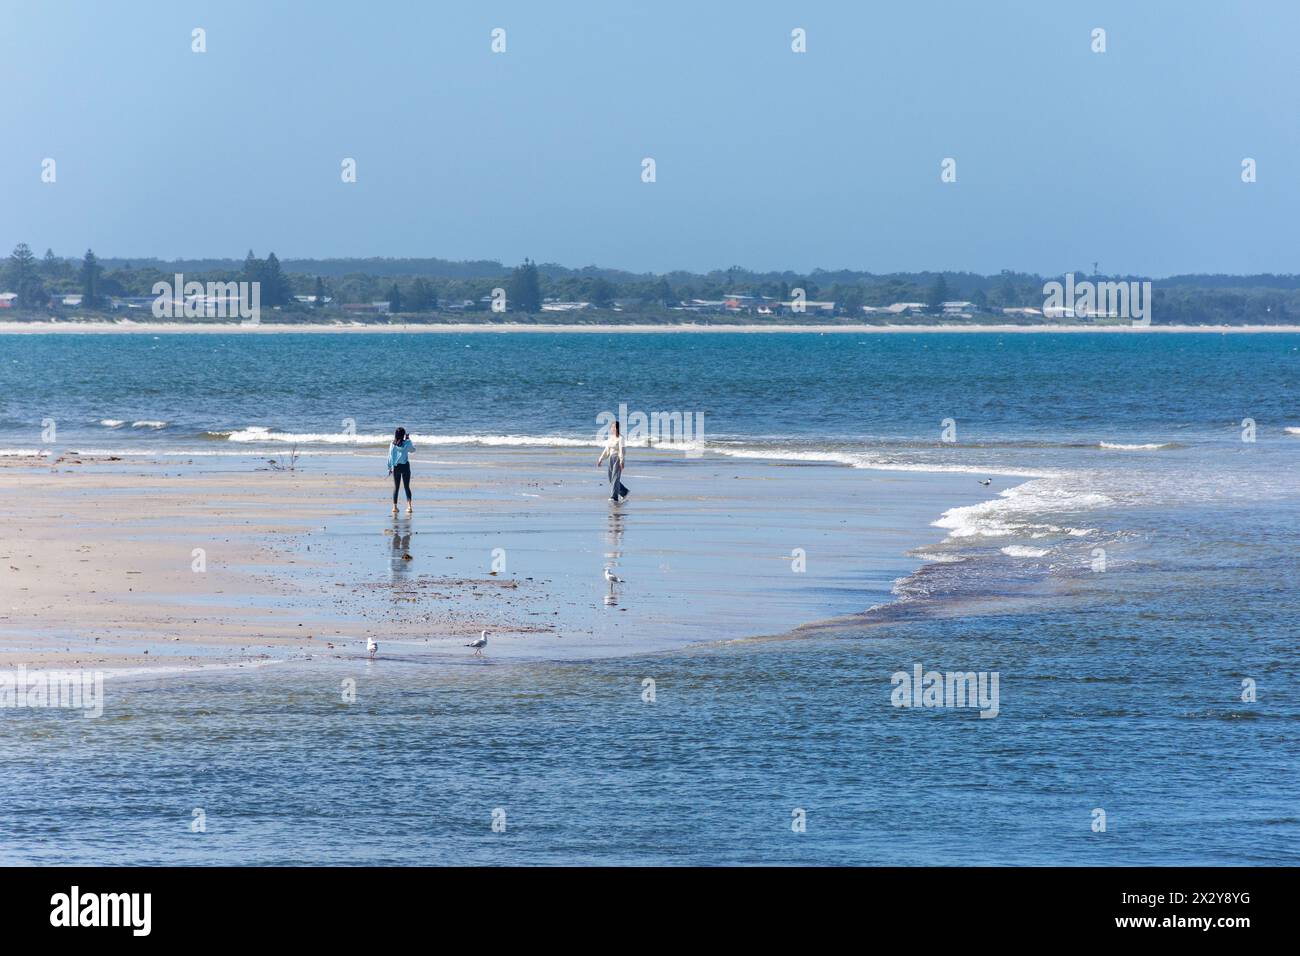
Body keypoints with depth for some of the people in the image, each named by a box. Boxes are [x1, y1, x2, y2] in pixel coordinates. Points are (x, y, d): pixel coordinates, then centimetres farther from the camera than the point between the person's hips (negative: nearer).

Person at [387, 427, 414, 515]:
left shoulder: (393, 444, -2)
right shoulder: (407, 443, -5)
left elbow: (390, 456, -1)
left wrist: (389, 467, 6)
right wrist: (408, 439, 22)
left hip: (395, 466, 1)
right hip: (405, 466, -1)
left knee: (396, 487, 10)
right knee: (407, 487, 4)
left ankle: (394, 507, 8)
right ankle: (409, 505, -9)